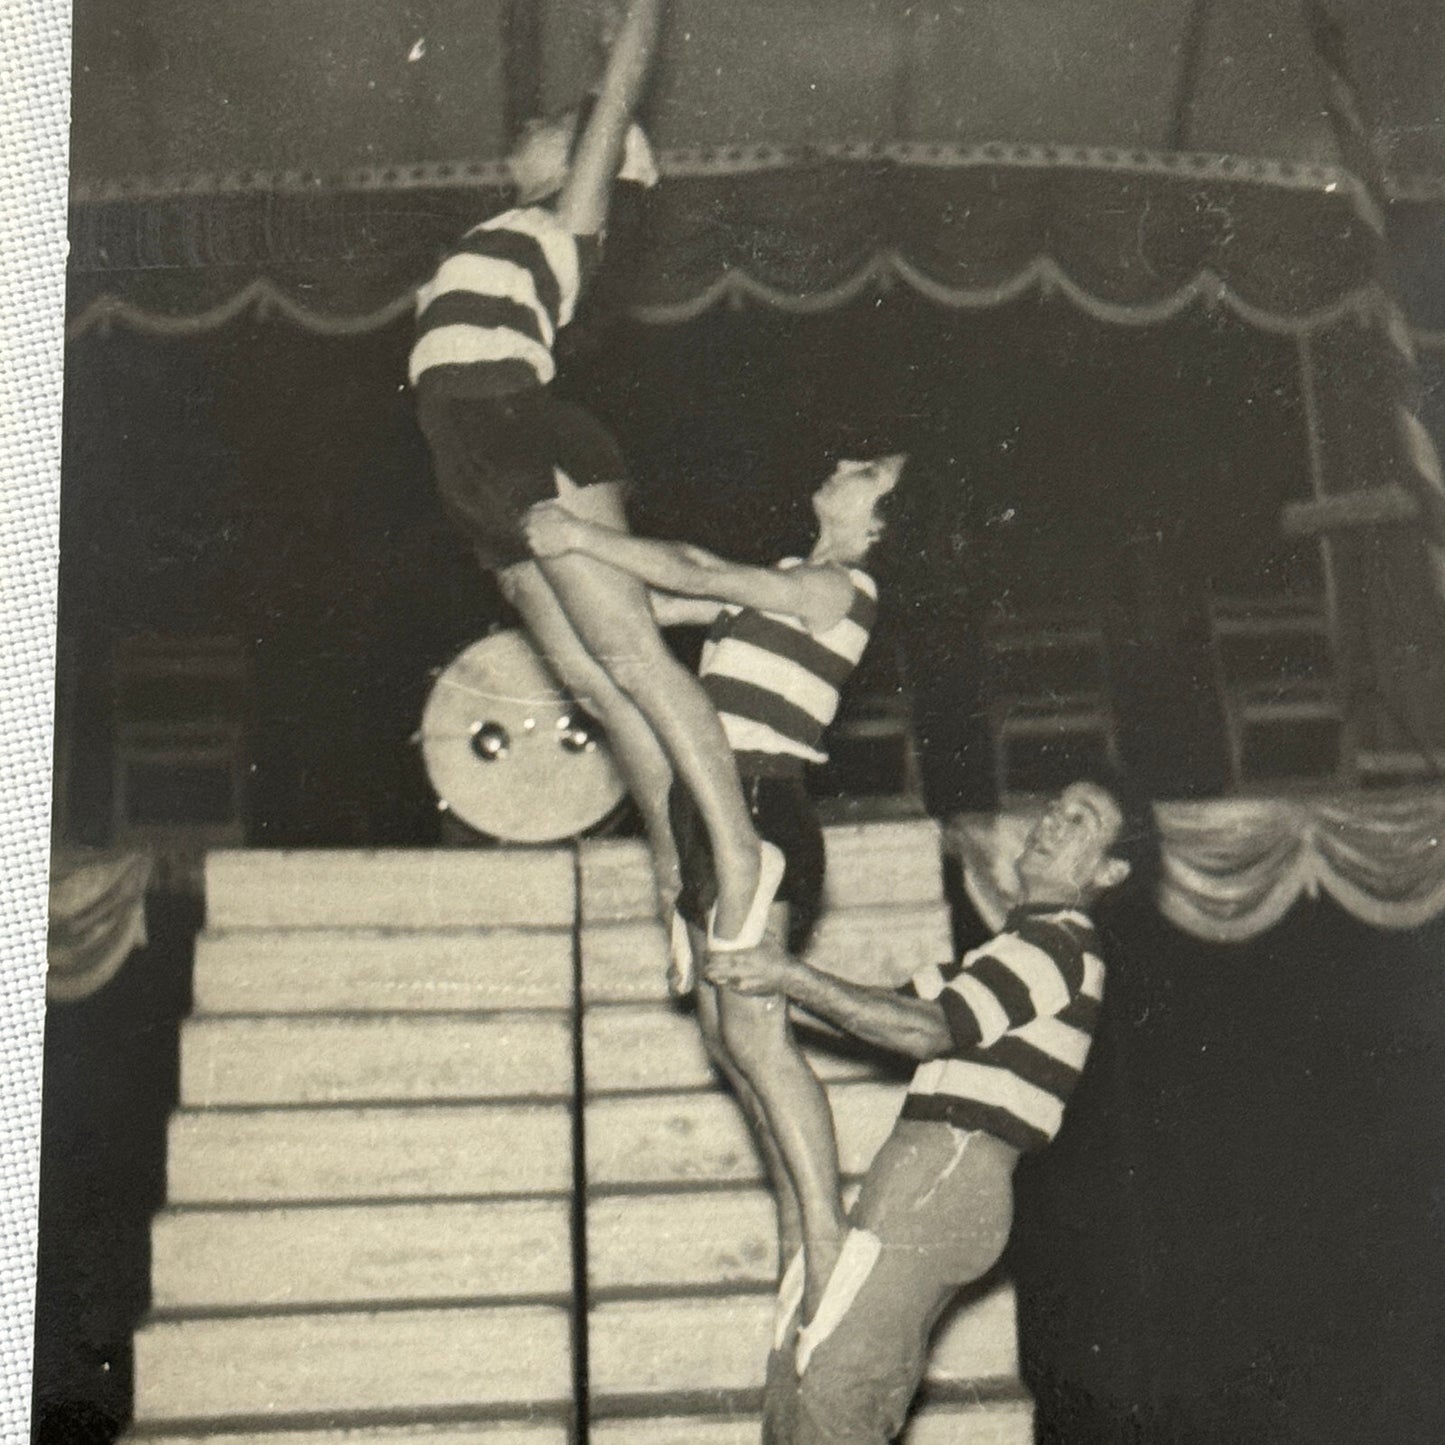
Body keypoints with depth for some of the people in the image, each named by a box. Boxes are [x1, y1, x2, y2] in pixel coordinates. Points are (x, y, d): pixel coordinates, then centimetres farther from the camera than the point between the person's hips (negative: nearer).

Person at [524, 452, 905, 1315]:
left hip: (756, 800, -9)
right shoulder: (794, 582, 20)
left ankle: (828, 1237, -11)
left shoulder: (836, 587, -7)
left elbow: (697, 578, -12)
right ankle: (799, 1220, 16)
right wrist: (569, 547, 19)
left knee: (754, 1034, -14)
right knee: (727, 1036, 9)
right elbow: (670, 599, 21)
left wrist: (581, 537, -7)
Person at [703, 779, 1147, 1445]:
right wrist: (770, 977, 12)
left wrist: (794, 978, -14)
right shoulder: (1025, 941, 26)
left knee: (824, 1382, -12)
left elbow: (928, 1030, -16)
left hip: (943, 1181, -10)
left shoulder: (1061, 945, -8)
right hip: (930, 1179, 10)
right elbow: (902, 1002, 22)